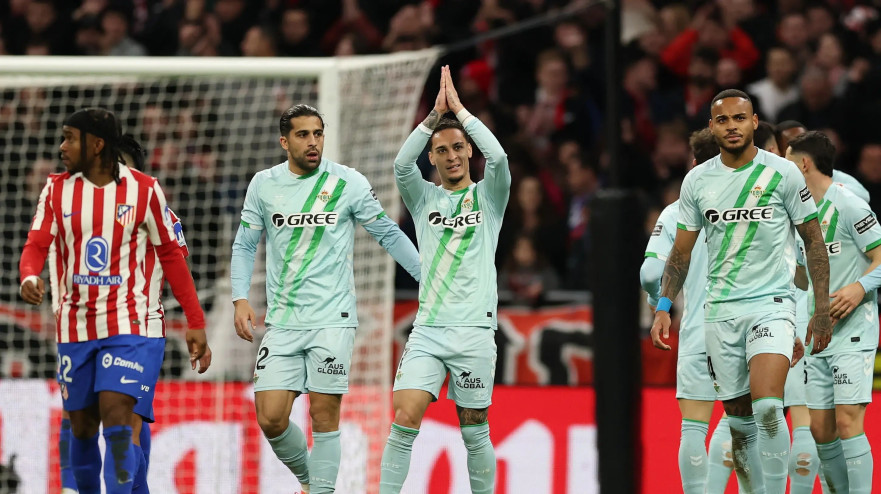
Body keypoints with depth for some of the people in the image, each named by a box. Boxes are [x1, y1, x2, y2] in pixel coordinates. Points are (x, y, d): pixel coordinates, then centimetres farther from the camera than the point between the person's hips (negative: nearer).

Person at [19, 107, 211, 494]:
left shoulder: (144, 190, -3)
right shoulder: (57, 190, 4)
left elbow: (170, 255, 4)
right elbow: (36, 245, -4)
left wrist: (196, 323, 3)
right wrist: (30, 278, -29)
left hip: (129, 324, -3)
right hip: (76, 327, 3)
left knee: (117, 412, -18)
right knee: (82, 427, 8)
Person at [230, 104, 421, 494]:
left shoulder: (348, 183, -1)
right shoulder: (263, 184, 6)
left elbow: (388, 234, 8)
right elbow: (245, 245, 13)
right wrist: (240, 299, 1)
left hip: (333, 319, -2)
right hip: (283, 322, 2)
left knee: (324, 417, -6)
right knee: (270, 418, -3)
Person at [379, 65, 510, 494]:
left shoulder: (488, 196, 7)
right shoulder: (424, 198, 12)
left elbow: (498, 157, -13)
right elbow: (401, 164, -8)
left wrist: (459, 109, -7)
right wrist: (436, 113, -10)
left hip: (474, 329, -1)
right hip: (427, 329, 1)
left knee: (474, 430, 4)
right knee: (405, 419, -13)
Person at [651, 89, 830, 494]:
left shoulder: (783, 174, -2)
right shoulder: (697, 180, 6)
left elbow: (813, 242, 4)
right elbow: (681, 251, 14)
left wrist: (822, 311, 0)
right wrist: (664, 306, 3)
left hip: (771, 304, -3)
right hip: (720, 309, 3)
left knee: (767, 407, -22)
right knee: (739, 418, 5)